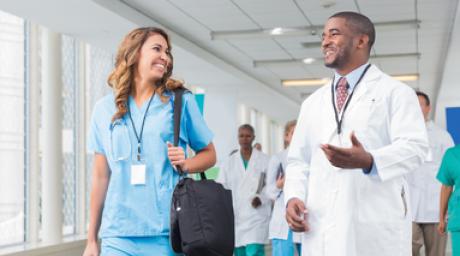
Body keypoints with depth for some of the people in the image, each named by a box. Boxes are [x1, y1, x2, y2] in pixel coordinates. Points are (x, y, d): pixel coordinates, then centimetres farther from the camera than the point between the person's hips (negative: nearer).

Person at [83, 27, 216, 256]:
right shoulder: (104, 109, 9)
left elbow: (209, 154, 14)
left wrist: (186, 164, -9)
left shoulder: (181, 102, 5)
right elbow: (101, 177, 12)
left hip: (169, 231, -1)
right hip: (119, 235, 1)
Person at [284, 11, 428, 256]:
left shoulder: (395, 92, 5)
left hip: (375, 227, -4)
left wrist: (368, 161, -27)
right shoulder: (313, 102, 21)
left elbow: (414, 147, -8)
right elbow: (298, 159, 20)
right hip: (321, 228, 4)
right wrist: (293, 196, 0)